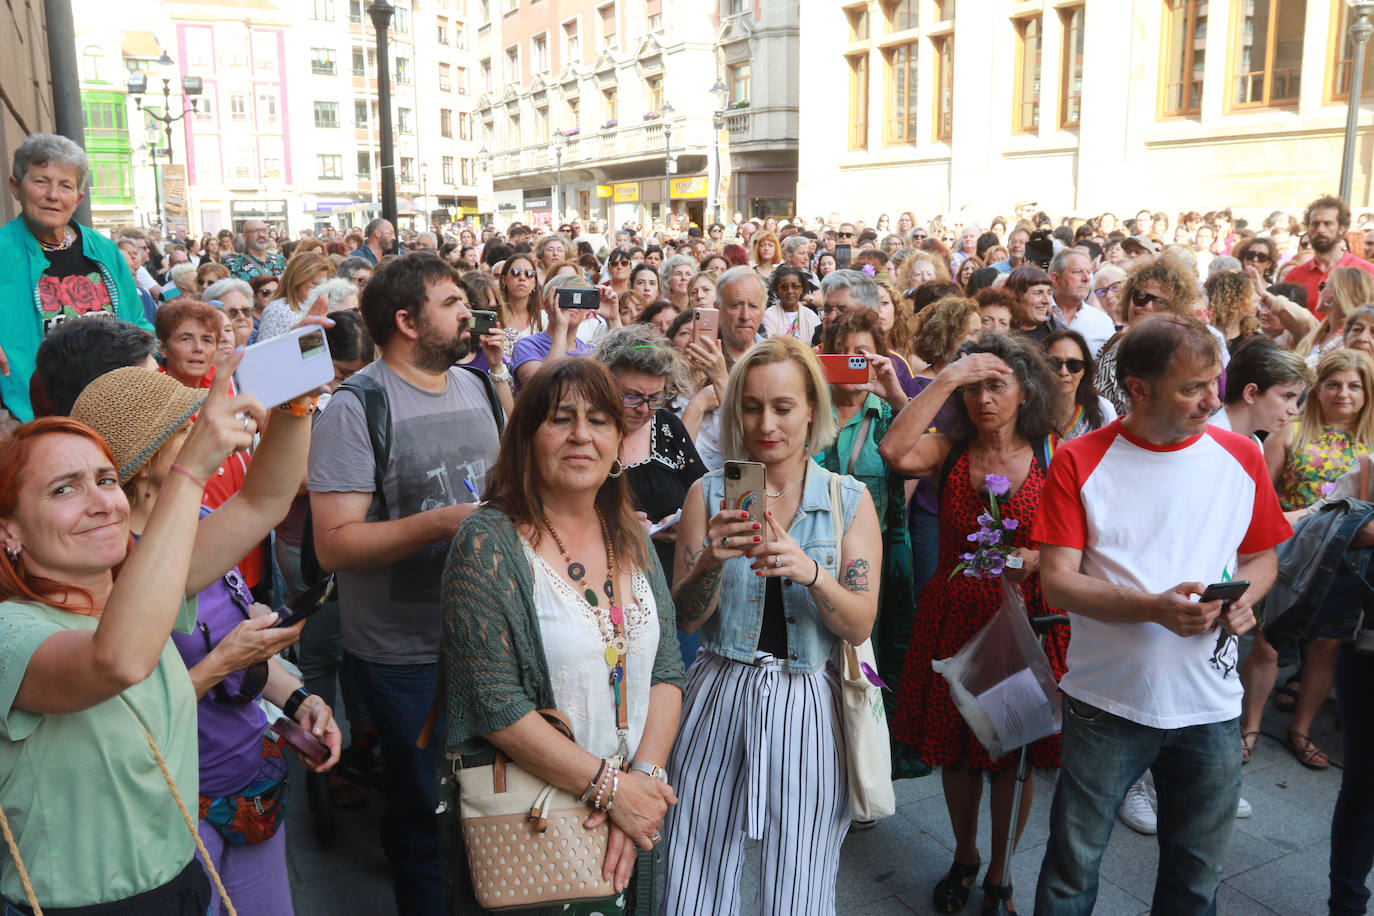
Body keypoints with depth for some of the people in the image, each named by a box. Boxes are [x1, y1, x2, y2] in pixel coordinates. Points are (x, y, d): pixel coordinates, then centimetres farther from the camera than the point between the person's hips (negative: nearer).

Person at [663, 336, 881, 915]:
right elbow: (684, 619, -1)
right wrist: (713, 559, -20)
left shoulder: (851, 501, 1)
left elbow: (859, 627, -5)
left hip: (807, 704, 0)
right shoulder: (709, 494, 2)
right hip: (719, 694, 1)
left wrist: (811, 572, -23)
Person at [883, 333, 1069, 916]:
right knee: (955, 748, 14)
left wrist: (1035, 560, -24)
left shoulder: (1053, 458, -3)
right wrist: (946, 379, -21)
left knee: (1012, 752, 10)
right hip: (952, 619, 1)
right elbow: (896, 452, -23)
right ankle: (964, 857, 40)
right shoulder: (950, 451, -2)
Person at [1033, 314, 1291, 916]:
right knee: (1073, 866, 10)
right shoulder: (1080, 461, -8)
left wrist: (1243, 599, -9)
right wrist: (1154, 608, -25)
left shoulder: (1239, 456, 2)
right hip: (1107, 701, -2)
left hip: (1211, 704, 3)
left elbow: (1262, 556, 14)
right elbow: (1056, 581, -11)